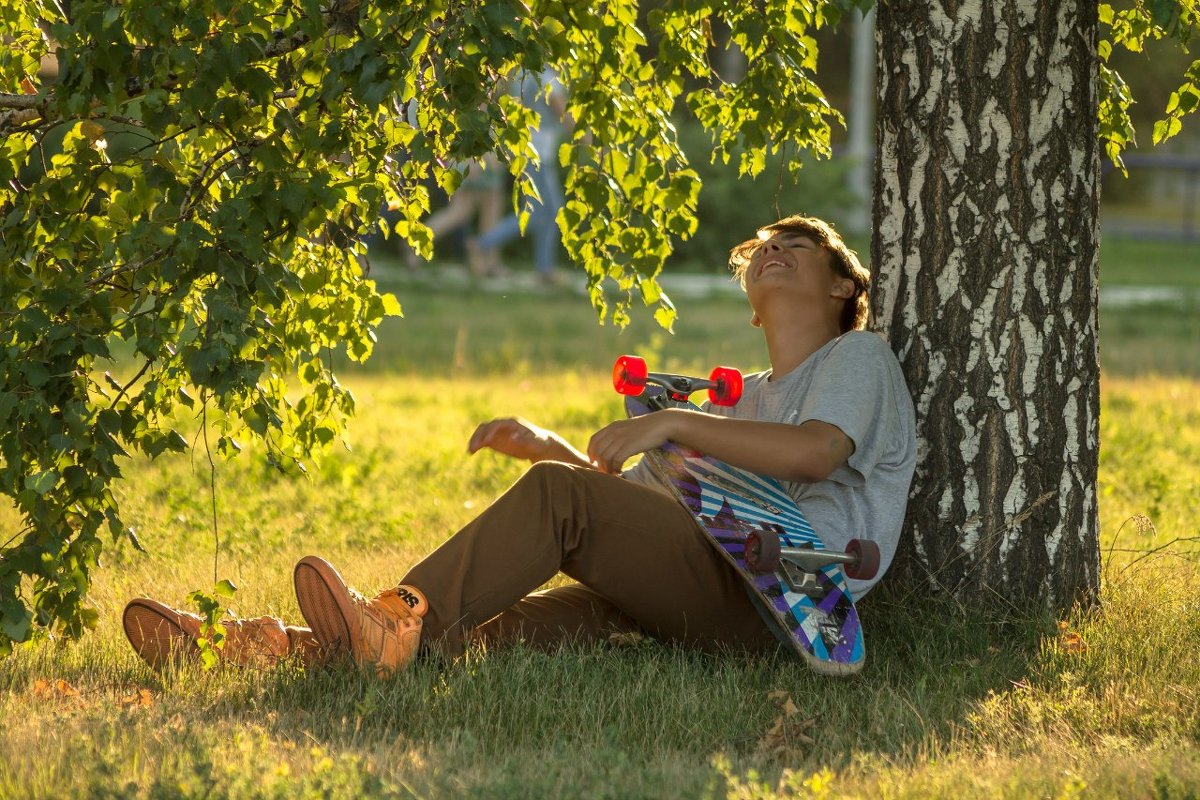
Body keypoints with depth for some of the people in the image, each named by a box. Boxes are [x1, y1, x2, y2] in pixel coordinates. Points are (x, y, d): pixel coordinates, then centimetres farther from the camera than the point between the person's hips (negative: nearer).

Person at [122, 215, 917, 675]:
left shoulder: (859, 358, 12)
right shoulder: (742, 398, 38)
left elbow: (816, 452, -11)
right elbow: (639, 494, 31)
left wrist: (672, 423, -10)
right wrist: (547, 445, 14)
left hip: (784, 591, -7)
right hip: (718, 591, 7)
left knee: (557, 498, -22)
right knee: (522, 620, -17)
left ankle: (398, 620, -33)